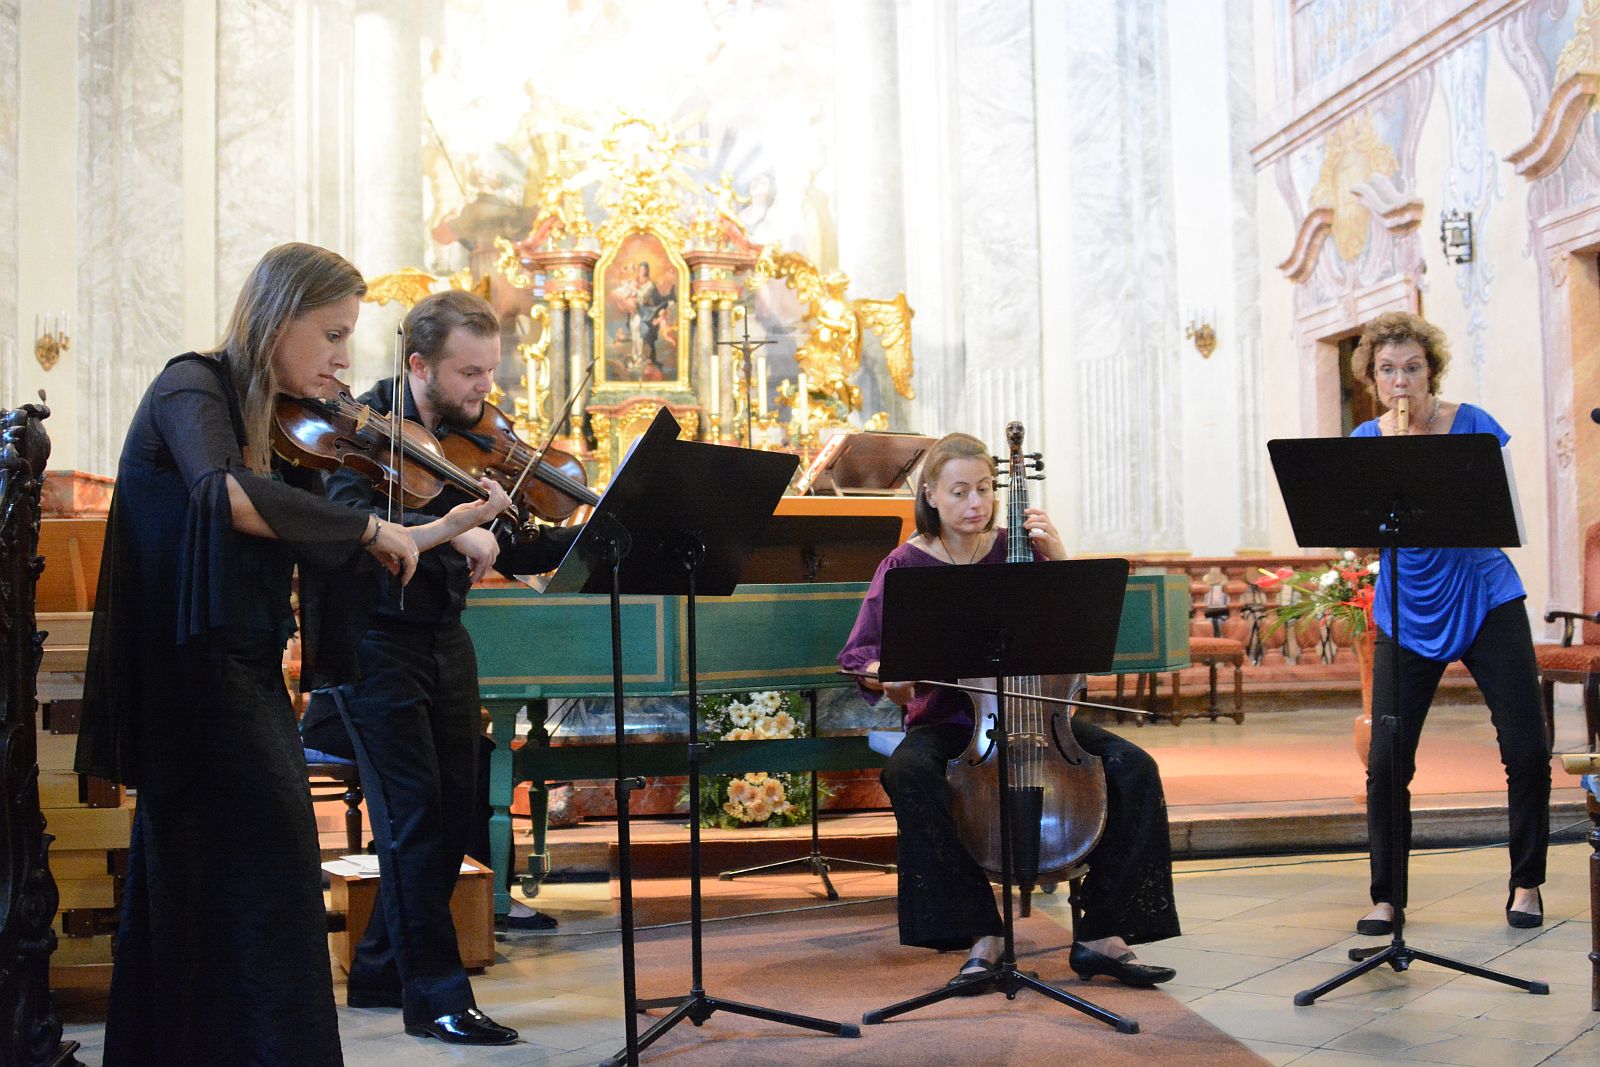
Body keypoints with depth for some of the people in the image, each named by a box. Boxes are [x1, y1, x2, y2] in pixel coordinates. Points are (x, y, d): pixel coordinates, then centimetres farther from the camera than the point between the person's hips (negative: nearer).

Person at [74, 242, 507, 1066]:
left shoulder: (272, 424, 15)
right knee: (269, 900, -9)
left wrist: (435, 532, 8)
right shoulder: (193, 388, -11)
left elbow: (320, 551, 15)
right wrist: (367, 526, -25)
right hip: (201, 680, -9)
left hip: (245, 682, 9)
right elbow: (223, 494, -33)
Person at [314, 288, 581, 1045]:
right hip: (376, 639, -6)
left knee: (455, 815, 9)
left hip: (445, 640, 6)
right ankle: (435, 996, 2)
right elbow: (348, 518, -29)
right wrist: (446, 529, -40)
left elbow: (513, 552, 2)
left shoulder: (479, 437, 5)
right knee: (416, 813, -8)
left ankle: (382, 971, 27)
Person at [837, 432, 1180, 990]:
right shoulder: (906, 566, 1)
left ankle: (1102, 934, -12)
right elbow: (858, 655, -3)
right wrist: (886, 673, -26)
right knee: (907, 774, -36)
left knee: (1133, 767, -21)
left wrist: (1059, 560, -11)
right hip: (947, 720, -2)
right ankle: (982, 936, -26)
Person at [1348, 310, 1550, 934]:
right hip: (1408, 616, 1)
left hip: (1485, 602, -1)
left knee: (1527, 749, -1)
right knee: (1387, 761, -4)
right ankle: (1386, 896, 11)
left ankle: (1526, 883, 20)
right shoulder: (1364, 442, 2)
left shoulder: (1470, 424, -3)